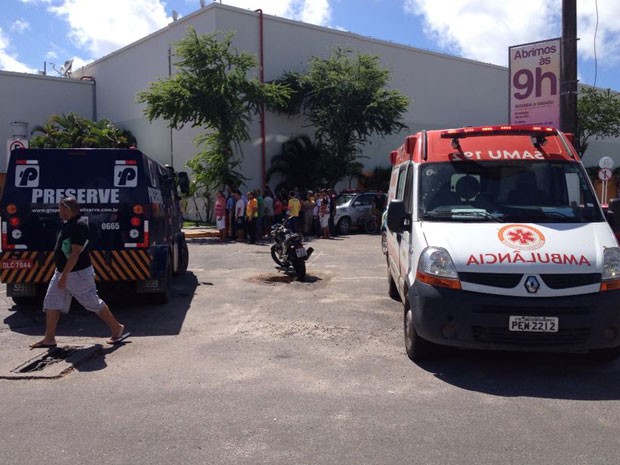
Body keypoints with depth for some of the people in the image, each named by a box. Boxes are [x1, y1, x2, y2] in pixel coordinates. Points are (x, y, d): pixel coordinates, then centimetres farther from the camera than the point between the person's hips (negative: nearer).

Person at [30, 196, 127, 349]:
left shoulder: (79, 225, -21)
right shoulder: (69, 224, 10)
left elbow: (75, 253, -25)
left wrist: (64, 276, -26)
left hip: (78, 273, -10)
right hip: (62, 271, 10)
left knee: (93, 303, 0)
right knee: (51, 303, 6)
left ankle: (117, 328, 13)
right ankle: (49, 339, 12)